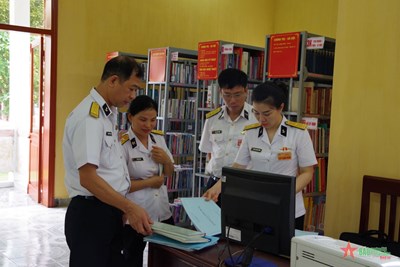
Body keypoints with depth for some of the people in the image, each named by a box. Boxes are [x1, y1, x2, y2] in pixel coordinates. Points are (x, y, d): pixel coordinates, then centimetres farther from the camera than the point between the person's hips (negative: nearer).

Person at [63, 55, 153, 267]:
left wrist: (123, 208, 13)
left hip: (110, 212, 9)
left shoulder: (108, 113, 11)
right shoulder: (89, 117, -18)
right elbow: (88, 178, -25)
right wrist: (129, 207, -25)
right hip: (90, 214, -9)